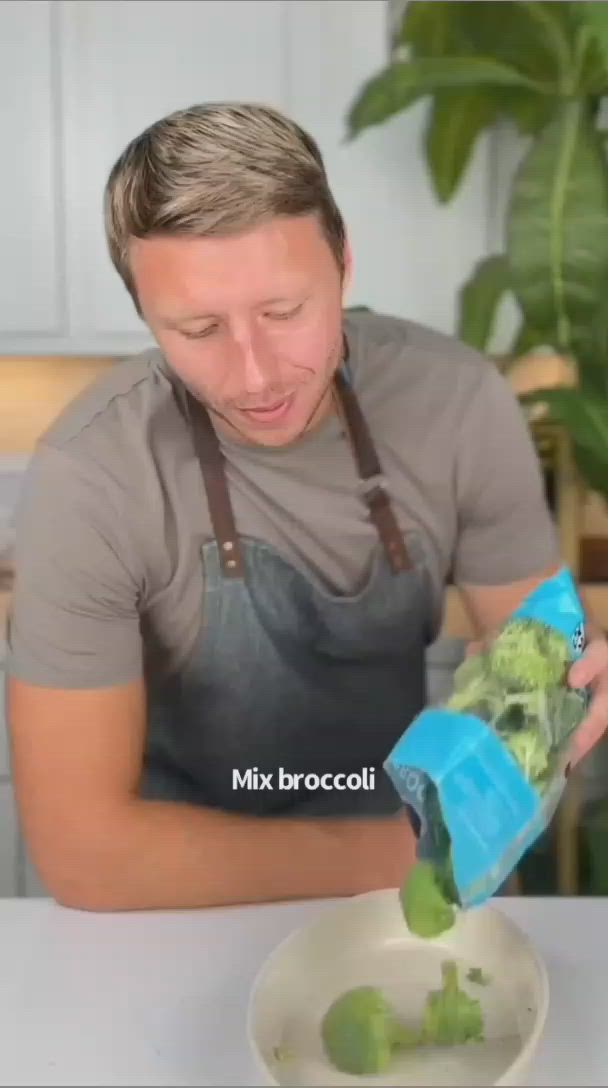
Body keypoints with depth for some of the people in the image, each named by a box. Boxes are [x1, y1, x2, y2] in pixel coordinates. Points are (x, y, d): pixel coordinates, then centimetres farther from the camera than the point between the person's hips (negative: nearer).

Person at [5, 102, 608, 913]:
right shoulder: (90, 480, -25)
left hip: (397, 812, 3)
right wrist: (382, 856, -17)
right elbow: (82, 848, -22)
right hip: (191, 884, -2)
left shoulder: (459, 401, -15)